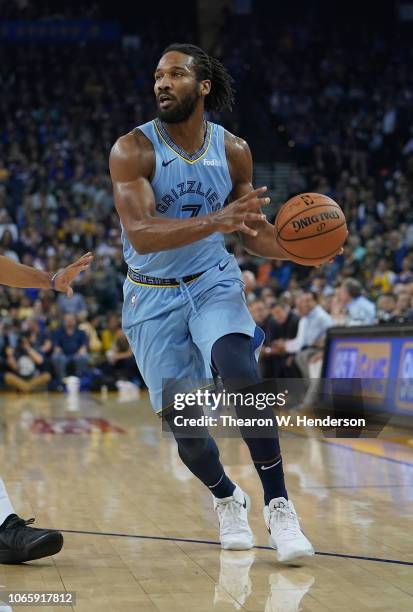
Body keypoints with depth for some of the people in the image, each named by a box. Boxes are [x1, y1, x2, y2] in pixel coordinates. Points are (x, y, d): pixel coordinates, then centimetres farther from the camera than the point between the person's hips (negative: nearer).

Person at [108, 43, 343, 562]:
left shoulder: (233, 150, -4)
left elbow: (254, 232, 7)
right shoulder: (132, 150, -15)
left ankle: (278, 506, -17)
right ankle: (226, 498, 30)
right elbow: (139, 232, -28)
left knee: (242, 377, -26)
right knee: (181, 420, 0)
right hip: (153, 295, -1)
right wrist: (215, 221, -42)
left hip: (213, 283, 1)